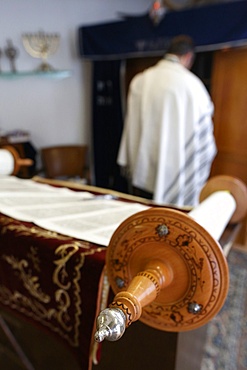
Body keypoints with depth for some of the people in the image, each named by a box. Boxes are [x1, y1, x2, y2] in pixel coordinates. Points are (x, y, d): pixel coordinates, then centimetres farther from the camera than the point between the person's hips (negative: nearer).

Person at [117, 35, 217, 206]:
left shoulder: (139, 81, 1)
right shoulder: (191, 83, -12)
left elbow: (131, 126, 5)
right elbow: (203, 130, -5)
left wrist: (129, 162, 14)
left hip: (144, 171, 4)